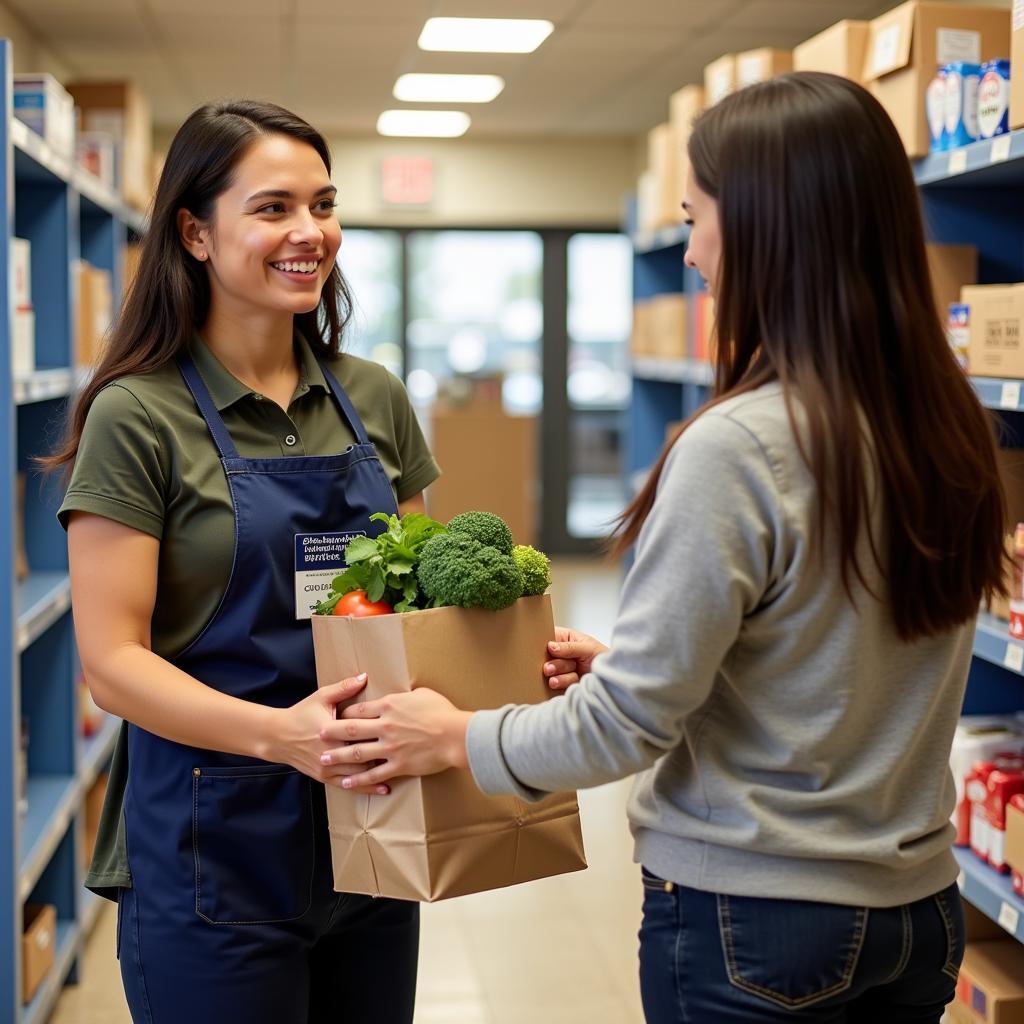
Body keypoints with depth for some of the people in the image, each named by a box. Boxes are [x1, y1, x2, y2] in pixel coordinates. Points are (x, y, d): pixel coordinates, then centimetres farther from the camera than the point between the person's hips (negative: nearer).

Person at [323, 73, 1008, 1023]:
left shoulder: (738, 449, -24)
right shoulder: (949, 429, -1)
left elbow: (627, 723, -18)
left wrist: (459, 739, -2)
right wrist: (637, 657, 15)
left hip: (757, 922, -7)